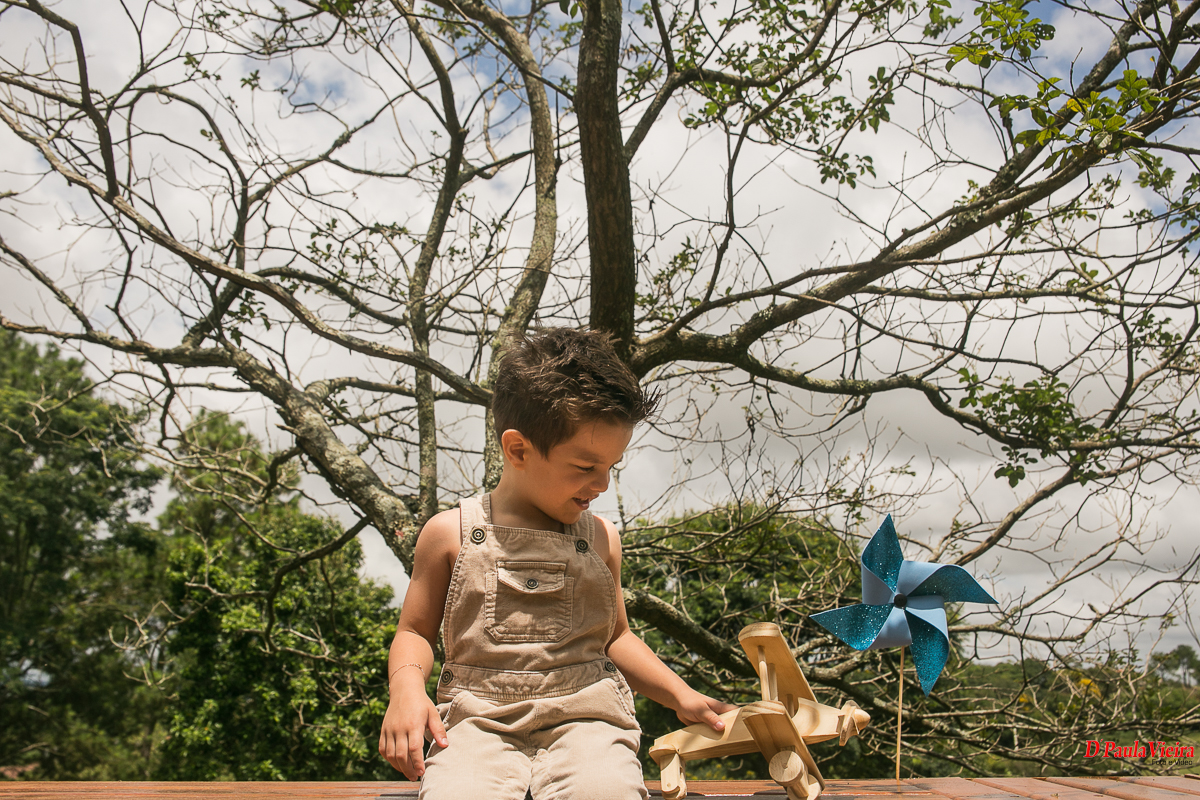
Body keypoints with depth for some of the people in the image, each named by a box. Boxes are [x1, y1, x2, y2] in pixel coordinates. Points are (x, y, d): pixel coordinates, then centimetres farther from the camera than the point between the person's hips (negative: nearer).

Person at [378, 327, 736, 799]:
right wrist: (406, 688, -8)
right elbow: (415, 631, 14)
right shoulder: (451, 533, 4)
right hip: (479, 715, -1)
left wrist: (680, 696, 15)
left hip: (584, 711, 2)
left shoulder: (600, 538, 13)